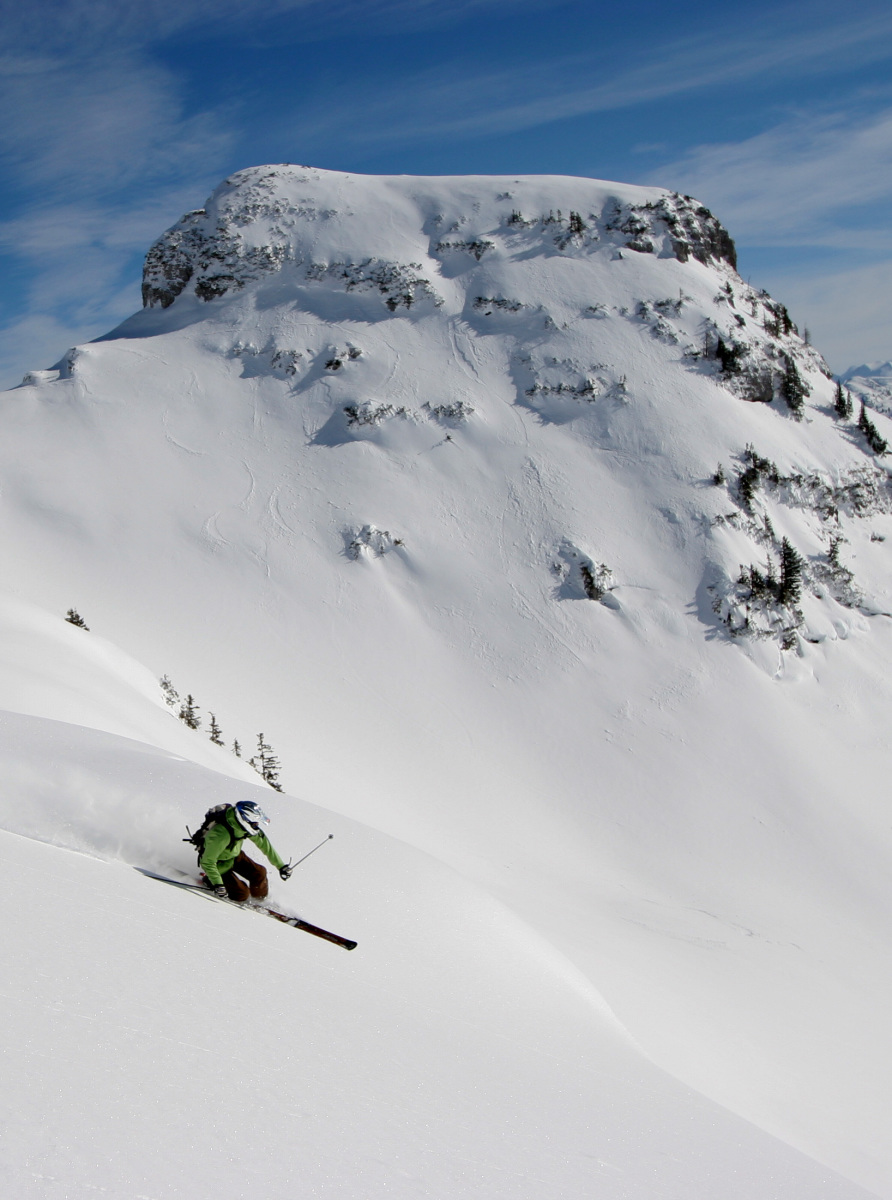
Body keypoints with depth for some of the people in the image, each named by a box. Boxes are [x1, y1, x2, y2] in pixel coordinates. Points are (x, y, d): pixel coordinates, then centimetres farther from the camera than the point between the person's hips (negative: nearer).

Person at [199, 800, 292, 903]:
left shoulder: (246, 825, -19)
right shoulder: (221, 834, -41)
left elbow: (264, 843, -8)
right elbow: (207, 862, -31)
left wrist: (281, 865, -4)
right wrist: (217, 885, -33)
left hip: (234, 855, 6)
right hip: (219, 863, -6)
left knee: (260, 873, -9)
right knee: (242, 894, -11)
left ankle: (260, 898, 19)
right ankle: (209, 881, 8)